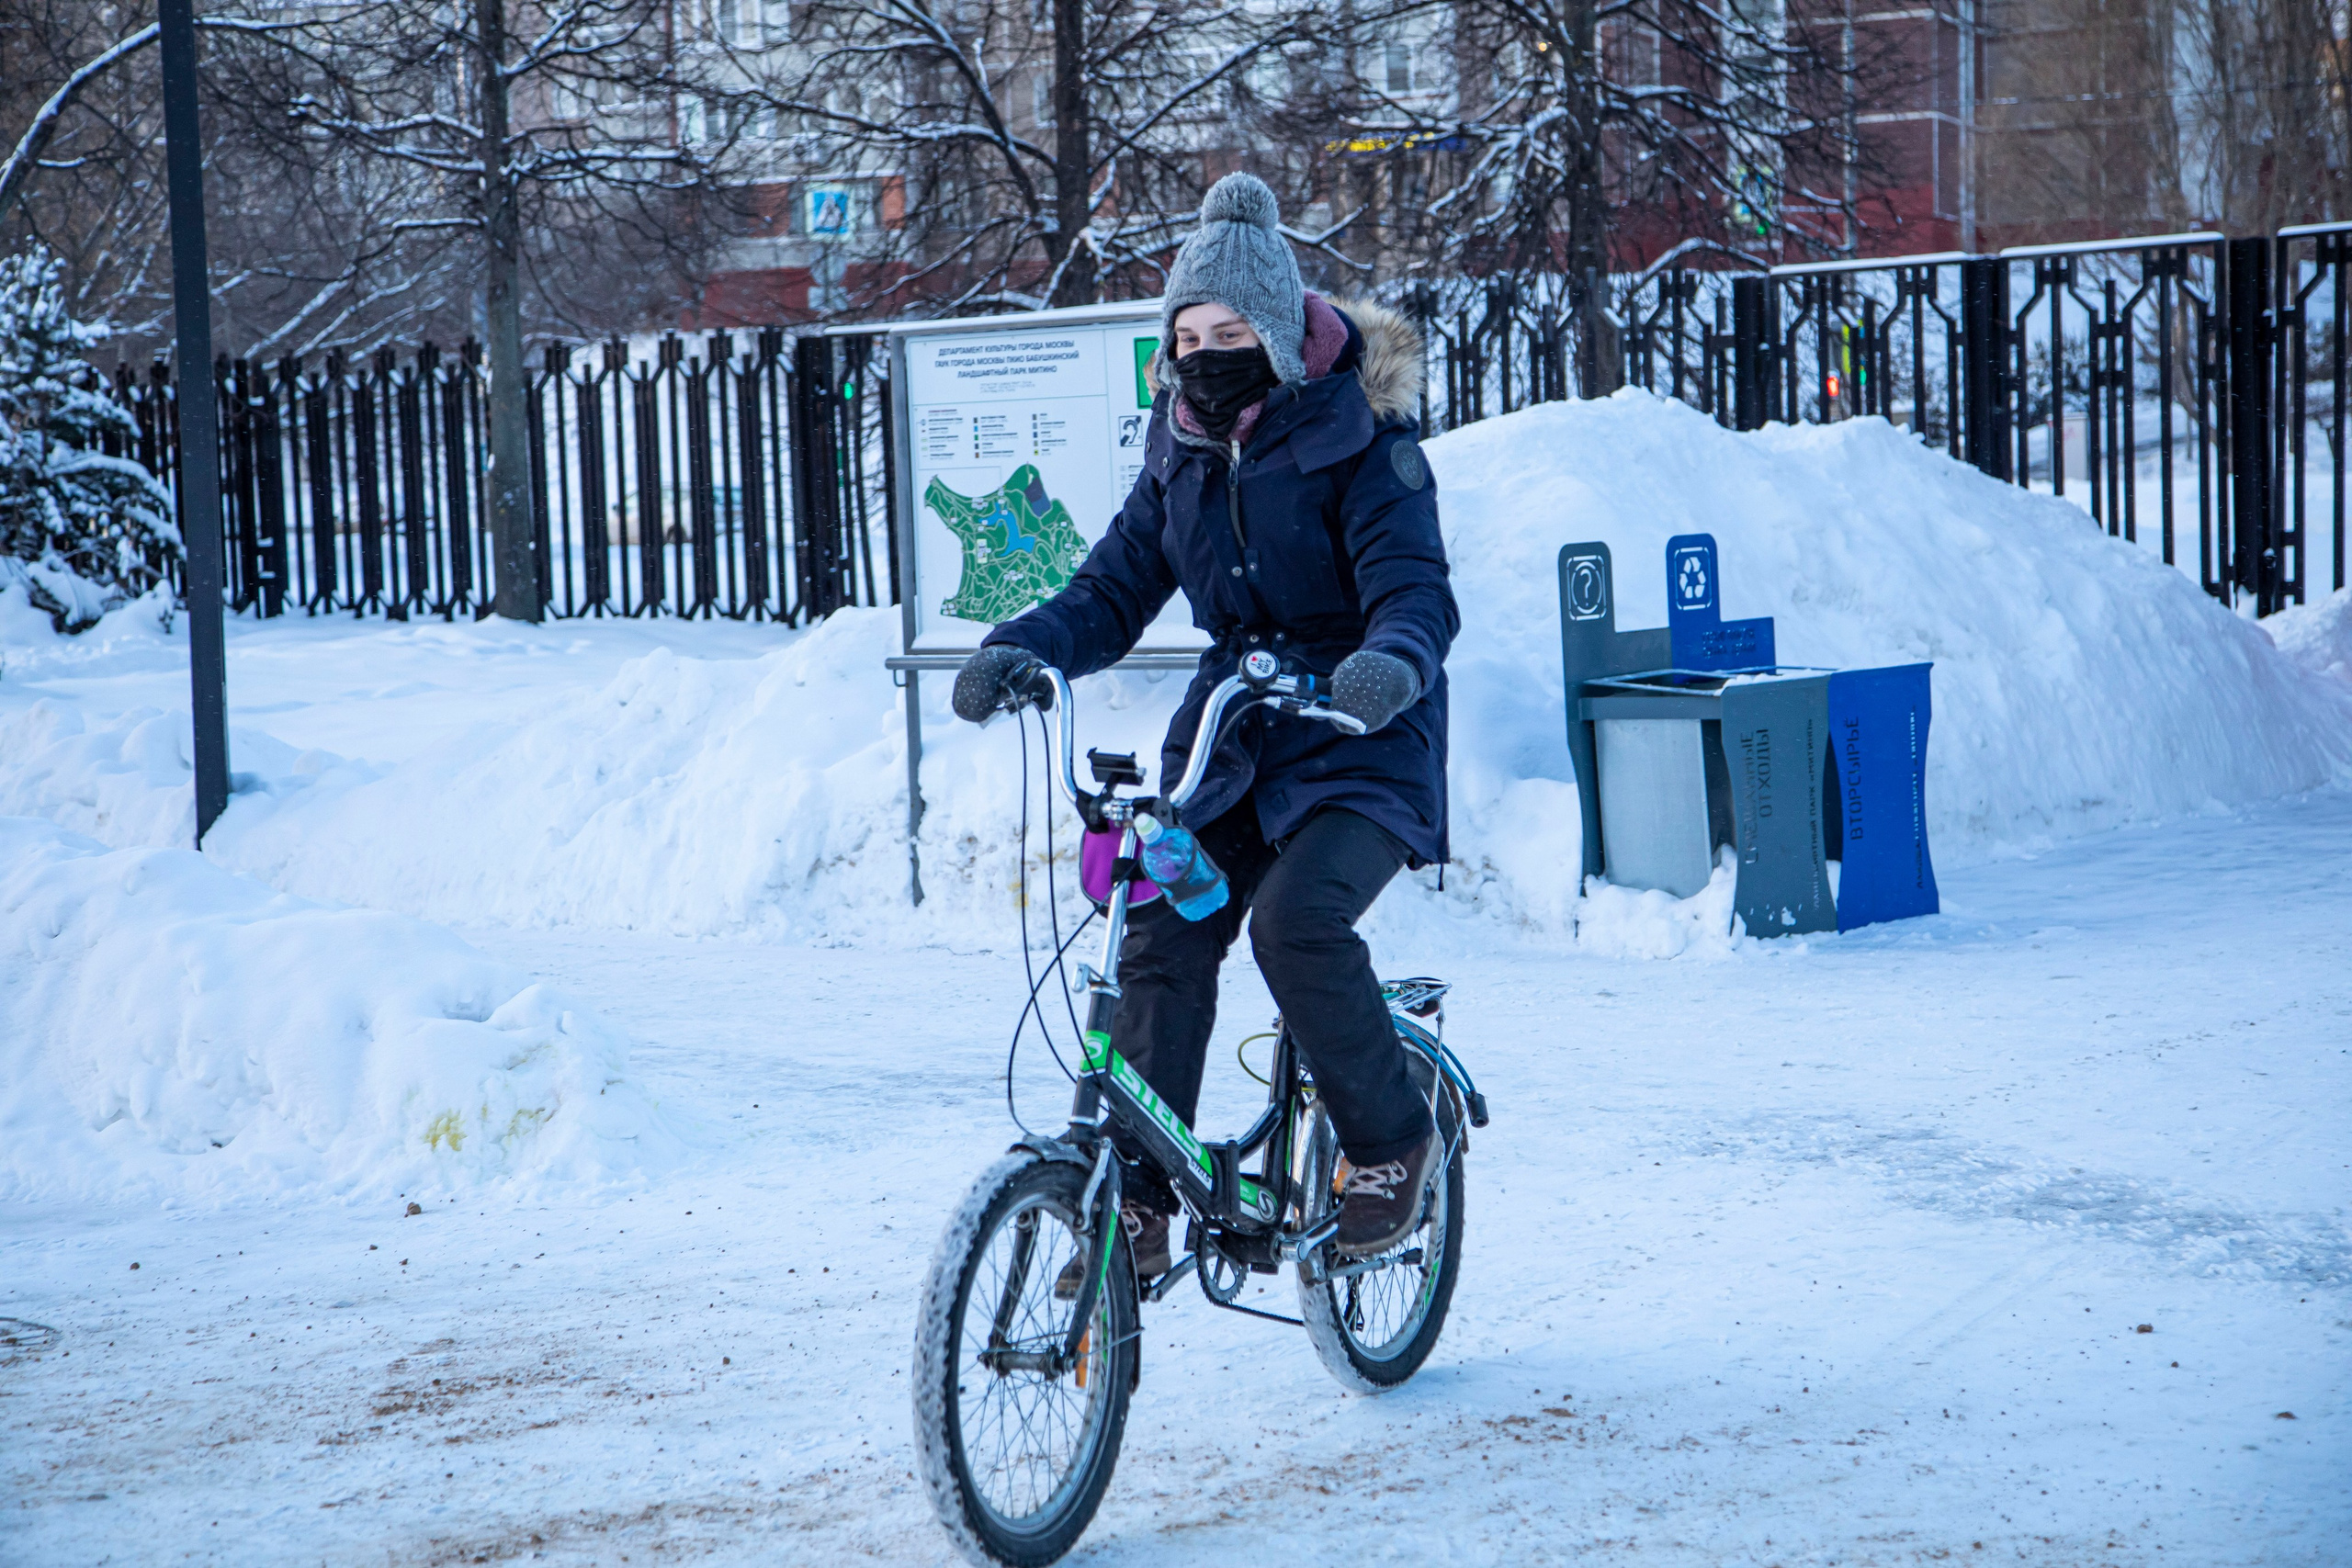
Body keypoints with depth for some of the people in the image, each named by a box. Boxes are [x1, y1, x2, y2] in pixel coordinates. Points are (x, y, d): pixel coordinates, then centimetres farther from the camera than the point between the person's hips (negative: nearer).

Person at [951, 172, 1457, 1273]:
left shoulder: (1356, 441, -11)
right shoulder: (1182, 451, 7)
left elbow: (1415, 590, -21)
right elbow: (1116, 587, 4)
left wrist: (1390, 662, -45)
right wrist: (1022, 650, -16)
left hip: (1360, 741, -6)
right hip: (1230, 735, 6)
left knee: (1296, 919, -28)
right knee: (1160, 938, -10)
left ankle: (1391, 1141, -5)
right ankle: (1136, 1202, -2)